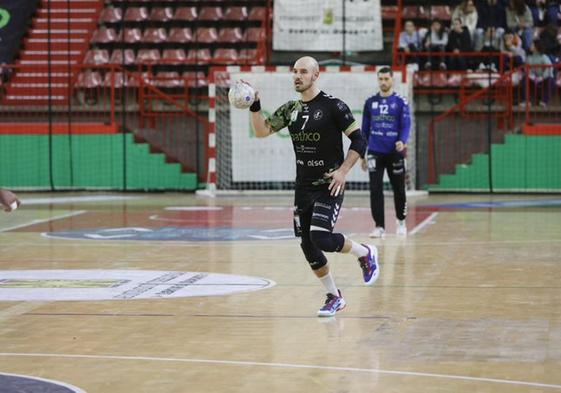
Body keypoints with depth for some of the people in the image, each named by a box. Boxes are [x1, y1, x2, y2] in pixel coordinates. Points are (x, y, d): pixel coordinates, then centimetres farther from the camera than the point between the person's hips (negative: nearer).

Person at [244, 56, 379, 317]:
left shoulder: (333, 106, -11)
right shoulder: (290, 109, 7)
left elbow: (359, 141, -10)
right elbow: (261, 131, 4)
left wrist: (343, 171, -17)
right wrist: (254, 106, -11)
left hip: (329, 186, -6)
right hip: (303, 187, 6)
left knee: (321, 238, -21)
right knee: (308, 245, 6)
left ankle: (366, 253, 8)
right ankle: (334, 298, 22)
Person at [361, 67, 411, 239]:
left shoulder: (401, 102, 0)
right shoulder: (370, 102, 8)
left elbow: (406, 125, -7)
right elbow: (365, 129, 12)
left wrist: (402, 141, -27)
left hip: (395, 153, -1)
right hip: (375, 153, 2)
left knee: (398, 189, 8)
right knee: (375, 190, -7)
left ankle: (401, 221, 31)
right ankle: (379, 226, -2)